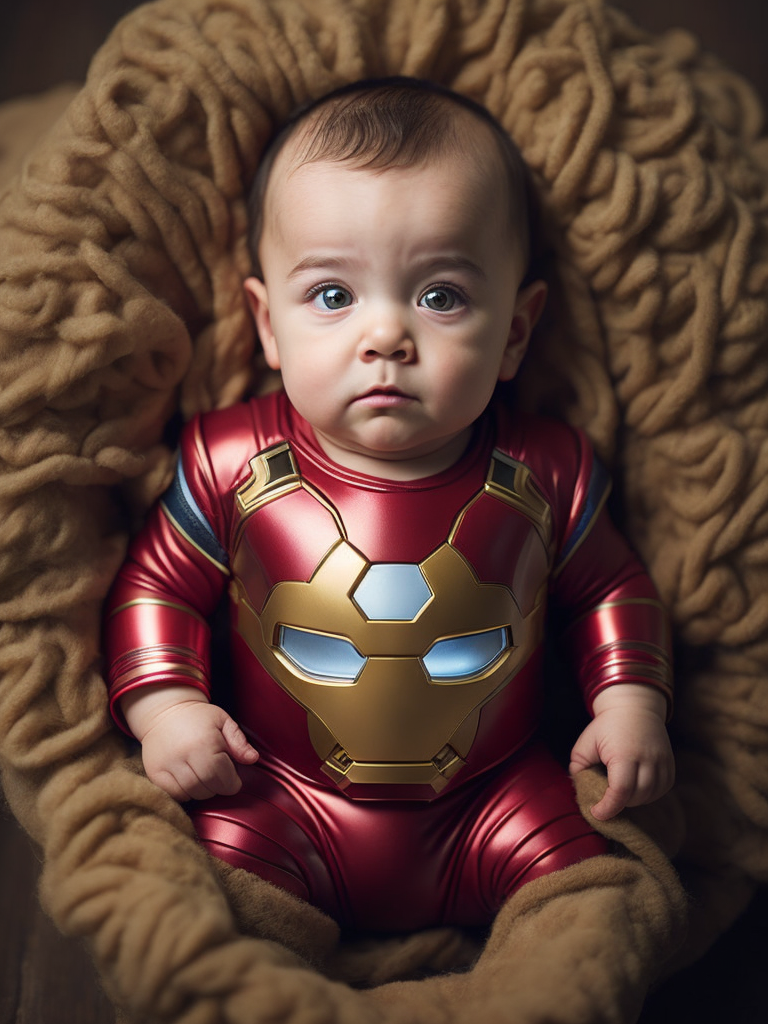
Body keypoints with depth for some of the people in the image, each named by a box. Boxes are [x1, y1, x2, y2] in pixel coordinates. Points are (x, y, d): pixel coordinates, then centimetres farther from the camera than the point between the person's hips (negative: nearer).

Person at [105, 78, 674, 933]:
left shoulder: (545, 475, -10)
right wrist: (163, 704, -13)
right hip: (280, 801, 0)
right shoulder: (231, 464, -13)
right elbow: (158, 583, 1)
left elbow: (607, 589, 6)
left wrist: (632, 700, -8)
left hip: (492, 794, 1)